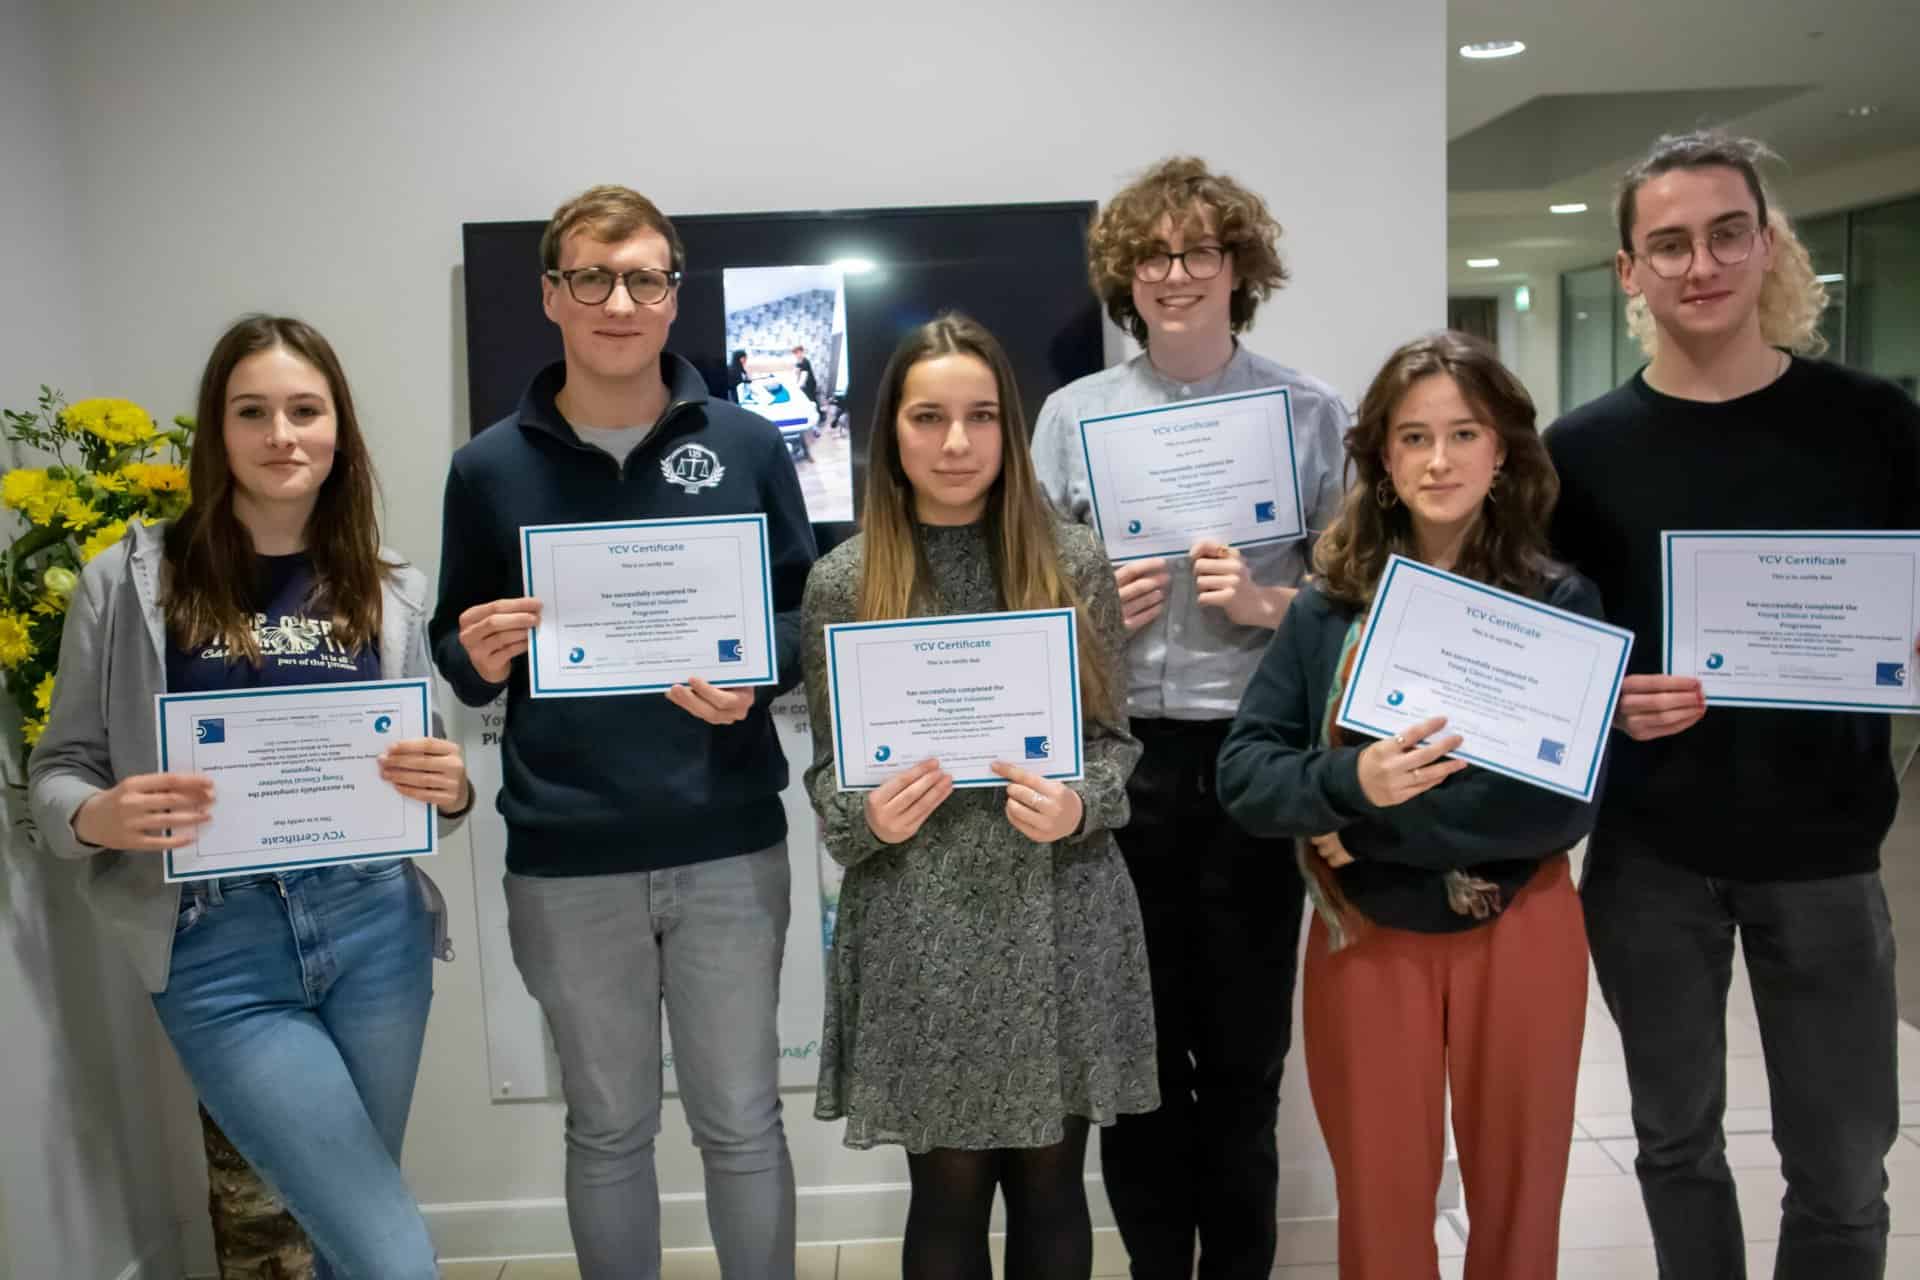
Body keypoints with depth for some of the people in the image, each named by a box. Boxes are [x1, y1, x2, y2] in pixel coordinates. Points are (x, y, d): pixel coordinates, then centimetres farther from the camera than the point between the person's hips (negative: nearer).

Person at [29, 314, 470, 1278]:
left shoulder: (393, 593, 5)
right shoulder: (128, 581, -2)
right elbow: (57, 769, 3)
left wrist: (452, 790, -12)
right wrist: (97, 819, -19)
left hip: (376, 929, 3)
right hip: (218, 952, -3)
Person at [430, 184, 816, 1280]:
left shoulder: (748, 446, 0)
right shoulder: (491, 467, 1)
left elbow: (809, 617, 5)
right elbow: (454, 650, 8)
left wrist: (752, 677, -15)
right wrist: (479, 658, -15)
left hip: (729, 849, 0)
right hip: (566, 862, 1)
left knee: (743, 1125, 12)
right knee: (608, 1130, 16)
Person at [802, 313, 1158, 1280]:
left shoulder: (1072, 561, 1)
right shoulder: (843, 582, -1)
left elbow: (1114, 738, 5)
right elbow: (827, 769, 4)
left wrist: (1079, 806, -15)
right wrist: (867, 817, -17)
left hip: (1059, 917, 1)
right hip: (919, 927, -1)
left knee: (1051, 1183, 13)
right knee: (949, 1189, 10)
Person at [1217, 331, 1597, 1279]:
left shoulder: (1560, 602, -5)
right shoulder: (1329, 605, -3)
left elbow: (1569, 801, -14)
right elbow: (1242, 774, -7)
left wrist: (1381, 819, -19)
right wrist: (1349, 784, -27)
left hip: (1517, 935, 0)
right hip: (1367, 937, 1)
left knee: (1515, 1200, 17)